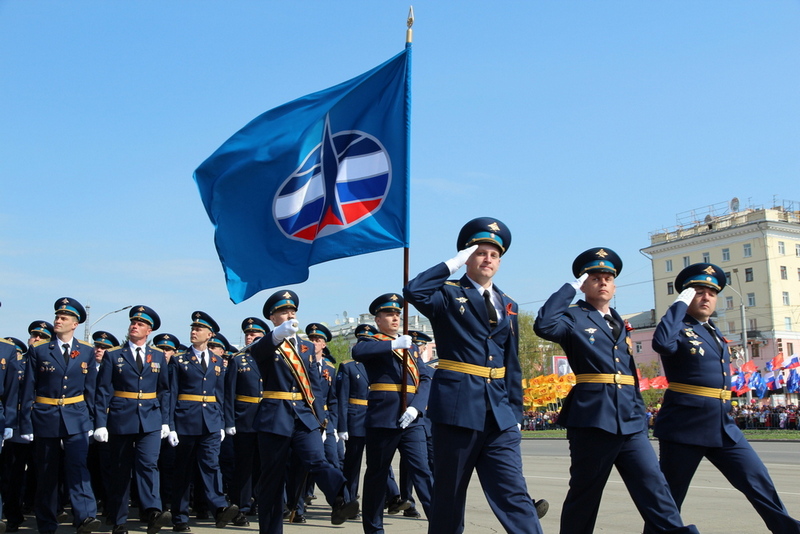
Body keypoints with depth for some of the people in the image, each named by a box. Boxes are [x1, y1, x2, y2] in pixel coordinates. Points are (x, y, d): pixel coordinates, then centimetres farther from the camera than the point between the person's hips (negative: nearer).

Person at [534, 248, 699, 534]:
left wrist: (640, 417, 16)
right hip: (592, 418, -5)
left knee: (655, 489, -2)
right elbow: (544, 326, -22)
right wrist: (571, 287, -12)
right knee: (584, 494, 5)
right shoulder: (574, 317, 1)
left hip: (629, 421, 6)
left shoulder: (619, 324, 21)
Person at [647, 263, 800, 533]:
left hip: (723, 426, 7)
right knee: (670, 496, 3)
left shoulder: (714, 332, 16)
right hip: (684, 426, -7)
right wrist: (680, 303, -22)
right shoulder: (679, 330, -7)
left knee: (759, 482, 4)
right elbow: (661, 342, -32)